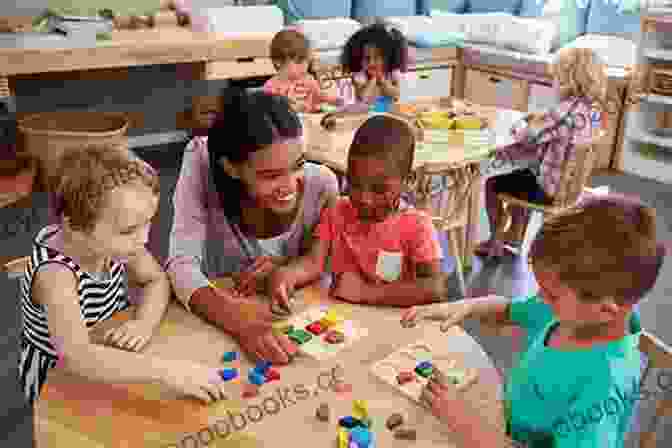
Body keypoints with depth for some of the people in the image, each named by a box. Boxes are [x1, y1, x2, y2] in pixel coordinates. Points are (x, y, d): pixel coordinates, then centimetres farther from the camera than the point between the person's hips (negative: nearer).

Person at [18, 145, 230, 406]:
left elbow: (157, 281, -2)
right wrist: (167, 371, -53)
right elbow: (76, 357, -46)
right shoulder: (55, 273, -34)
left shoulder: (109, 241, -17)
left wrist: (145, 322, -23)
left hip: (111, 366, 5)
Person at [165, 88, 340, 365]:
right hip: (213, 318, 0)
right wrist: (235, 318, -40)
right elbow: (182, 263, -24)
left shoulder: (320, 184, -16)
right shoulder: (202, 163, -19)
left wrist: (287, 267, -23)